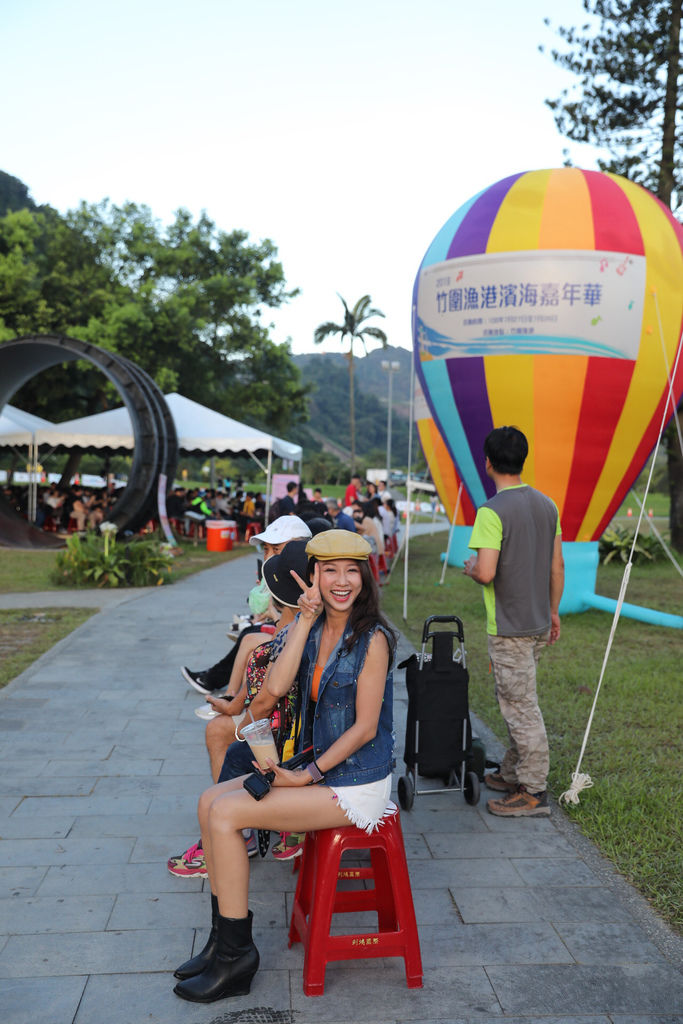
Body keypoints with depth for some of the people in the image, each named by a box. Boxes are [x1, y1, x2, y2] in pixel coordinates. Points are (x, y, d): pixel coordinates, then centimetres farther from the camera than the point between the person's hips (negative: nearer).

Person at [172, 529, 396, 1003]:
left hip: (357, 783, -8)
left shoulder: (372, 639, -17)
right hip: (319, 765, 8)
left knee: (226, 813, -14)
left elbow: (365, 727, -16)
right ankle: (225, 936, 12)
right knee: (210, 801, 1)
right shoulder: (311, 626, 4)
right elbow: (277, 686, -11)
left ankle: (236, 955, 1)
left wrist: (308, 775, -14)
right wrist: (306, 620, -16)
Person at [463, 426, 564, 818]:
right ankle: (513, 774, 31)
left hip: (509, 628, -8)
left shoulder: (492, 511, -19)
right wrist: (553, 610, 19)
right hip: (539, 623, 8)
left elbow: (486, 573, -24)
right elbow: (557, 566, 9)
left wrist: (469, 566, -2)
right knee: (518, 701, 20)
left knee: (521, 707, 1)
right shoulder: (547, 505, 5)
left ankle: (534, 792, 10)